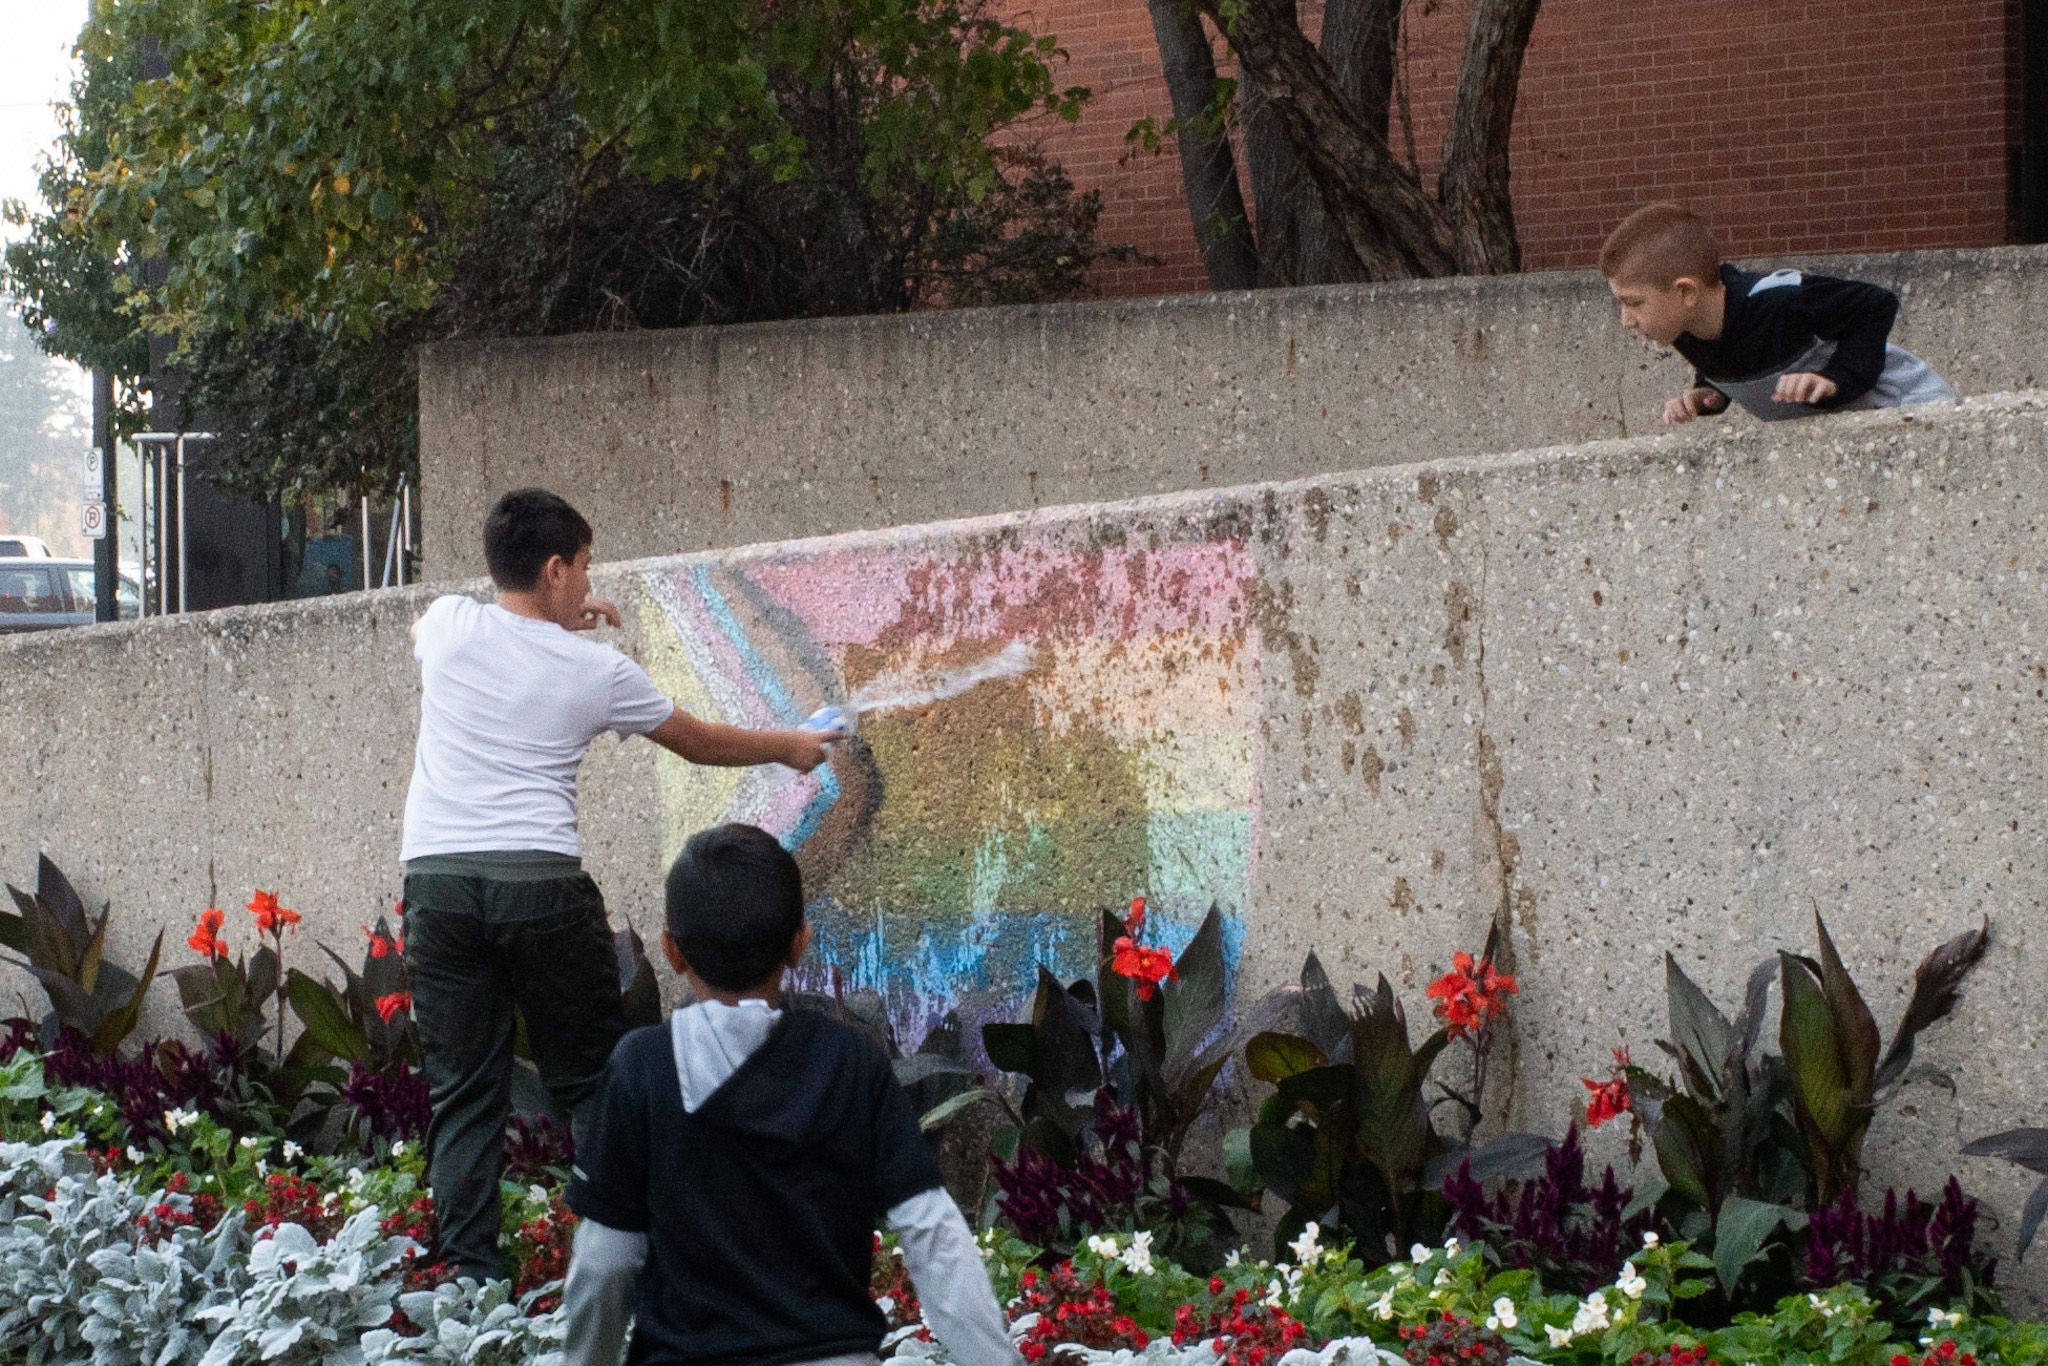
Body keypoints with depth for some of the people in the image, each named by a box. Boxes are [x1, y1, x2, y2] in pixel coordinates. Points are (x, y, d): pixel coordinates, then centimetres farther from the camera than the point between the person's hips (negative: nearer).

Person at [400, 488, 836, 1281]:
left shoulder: (448, 623, 7)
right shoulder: (596, 671, 4)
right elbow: (698, 742, 19)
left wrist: (558, 617, 37)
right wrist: (788, 748, 37)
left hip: (438, 879, 2)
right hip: (541, 884, -2)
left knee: (463, 1093, 3)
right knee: (592, 1081, 8)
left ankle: (470, 1272, 0)